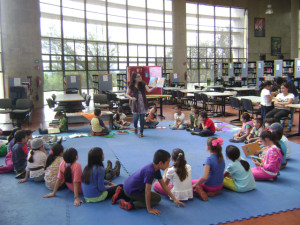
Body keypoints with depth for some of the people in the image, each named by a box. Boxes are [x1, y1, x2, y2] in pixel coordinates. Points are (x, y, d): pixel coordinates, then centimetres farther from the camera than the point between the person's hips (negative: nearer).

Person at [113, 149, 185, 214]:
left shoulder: (156, 169, 2)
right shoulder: (150, 171, -28)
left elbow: (164, 185, 7)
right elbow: (147, 190, -26)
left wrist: (174, 199, 8)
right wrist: (149, 209, -19)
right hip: (132, 191, -9)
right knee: (157, 198, 0)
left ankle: (122, 193, 19)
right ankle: (131, 204, -11)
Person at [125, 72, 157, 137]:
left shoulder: (143, 84, 0)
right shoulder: (131, 86, -3)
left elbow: (148, 90, -12)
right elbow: (127, 94, 3)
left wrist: (153, 88, -32)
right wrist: (131, 98, -17)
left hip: (143, 103, 1)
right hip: (135, 103, -1)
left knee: (142, 118, 3)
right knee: (136, 117, 1)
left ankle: (141, 132, 17)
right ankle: (135, 127, 35)